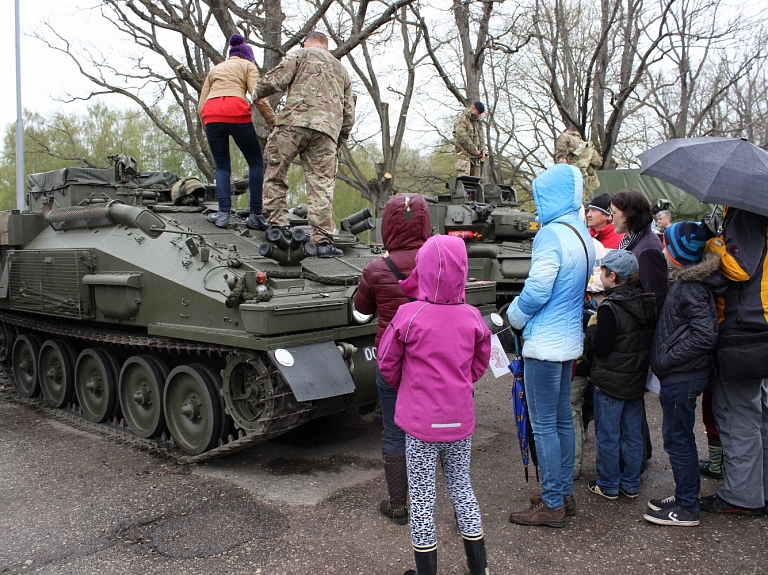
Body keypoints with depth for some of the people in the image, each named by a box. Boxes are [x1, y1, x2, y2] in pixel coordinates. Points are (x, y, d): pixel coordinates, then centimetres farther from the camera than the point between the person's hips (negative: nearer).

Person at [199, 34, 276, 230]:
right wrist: (273, 121, 2)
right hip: (237, 112, -3)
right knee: (256, 162, 8)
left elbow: (201, 105, 22)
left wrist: (207, 128, 29)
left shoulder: (215, 69, 32)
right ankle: (256, 215, 0)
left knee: (222, 167, 13)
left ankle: (224, 213, -5)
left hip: (211, 115, 4)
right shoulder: (248, 65, 20)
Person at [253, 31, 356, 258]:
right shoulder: (342, 70, 31)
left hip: (295, 122, -3)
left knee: (275, 174, 7)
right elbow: (349, 114, 25)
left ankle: (277, 226, 2)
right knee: (321, 184, -1)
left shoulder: (301, 54, 17)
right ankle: (323, 240, -6)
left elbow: (275, 80, 2)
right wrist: (338, 144, 29)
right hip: (327, 130, 4)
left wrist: (257, 94, 20)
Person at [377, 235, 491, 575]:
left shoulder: (408, 315, -17)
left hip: (421, 421, -4)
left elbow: (387, 365, -5)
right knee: (461, 486, 20)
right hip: (460, 419, 4)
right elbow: (480, 365, 8)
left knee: (422, 495, 9)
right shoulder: (472, 318, -6)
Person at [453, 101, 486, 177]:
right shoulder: (461, 120, -6)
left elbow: (481, 137, 21)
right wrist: (475, 151, -12)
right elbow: (463, 138, -15)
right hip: (464, 155, -7)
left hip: (476, 157, 7)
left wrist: (482, 150, 3)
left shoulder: (478, 122, 20)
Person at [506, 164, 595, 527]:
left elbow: (536, 291, -21)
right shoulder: (582, 233, 10)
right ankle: (564, 493, 29)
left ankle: (552, 505, 11)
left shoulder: (552, 234, -19)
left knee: (544, 425, 1)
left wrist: (514, 316, -1)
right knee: (562, 420, 17)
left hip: (545, 343, -9)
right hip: (570, 340, 10)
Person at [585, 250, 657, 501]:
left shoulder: (610, 308, -21)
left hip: (610, 382, -7)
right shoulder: (647, 303, 3)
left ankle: (608, 485, 17)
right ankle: (631, 484, 26)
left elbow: (601, 347, -20)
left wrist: (592, 327, -5)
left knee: (608, 436, 6)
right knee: (633, 434, 16)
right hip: (637, 379, 7)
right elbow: (651, 341, 11)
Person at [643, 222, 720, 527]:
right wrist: (665, 359, 11)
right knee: (680, 438, 19)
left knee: (677, 439, 1)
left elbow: (705, 333, -28)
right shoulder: (686, 281, 9)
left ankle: (686, 508, 14)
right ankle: (684, 497, 32)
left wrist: (667, 359, -22)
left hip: (682, 378, -10)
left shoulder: (690, 288, -20)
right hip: (680, 375, 10)